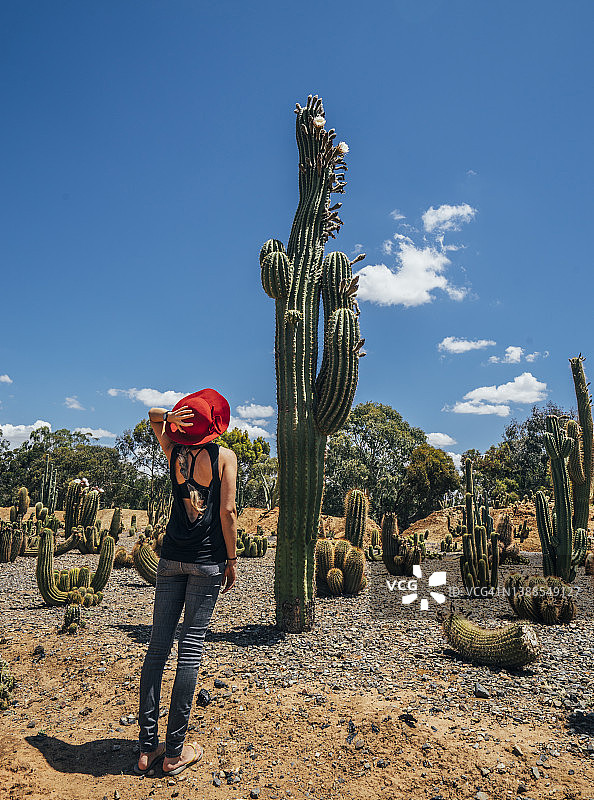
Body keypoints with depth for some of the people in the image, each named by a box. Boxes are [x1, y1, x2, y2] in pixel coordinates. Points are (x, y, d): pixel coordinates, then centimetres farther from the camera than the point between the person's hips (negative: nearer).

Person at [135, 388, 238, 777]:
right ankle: (175, 751, 11)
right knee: (191, 646, 2)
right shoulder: (225, 456, -4)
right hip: (207, 561, -3)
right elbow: (227, 512, -8)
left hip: (172, 556, 4)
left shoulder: (174, 451, 7)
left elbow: (153, 415, 25)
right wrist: (232, 560, 0)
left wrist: (168, 416, 2)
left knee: (159, 644, 8)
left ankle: (147, 748, 16)